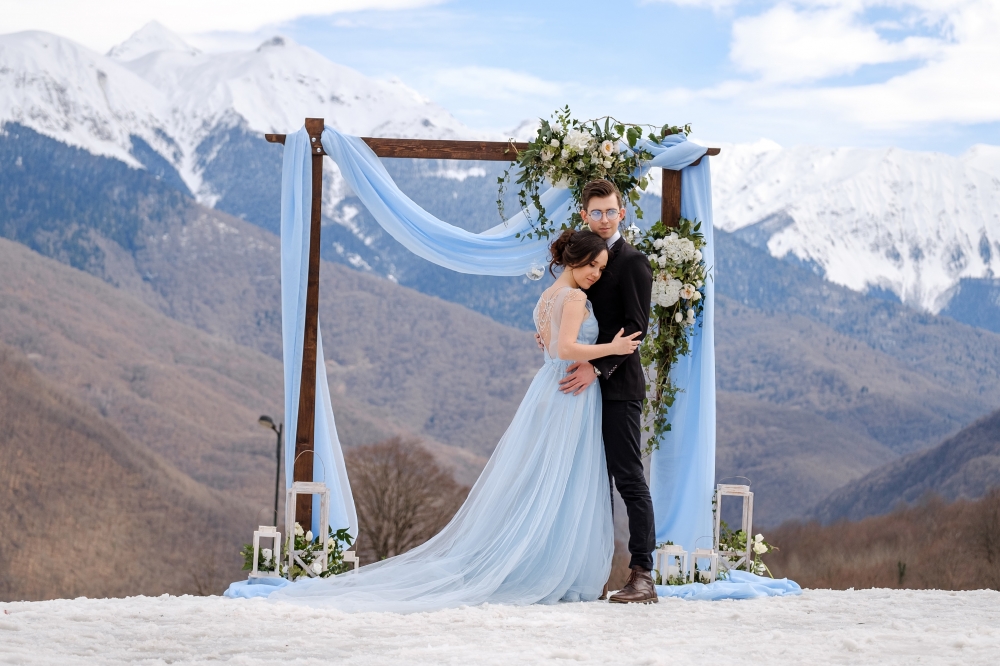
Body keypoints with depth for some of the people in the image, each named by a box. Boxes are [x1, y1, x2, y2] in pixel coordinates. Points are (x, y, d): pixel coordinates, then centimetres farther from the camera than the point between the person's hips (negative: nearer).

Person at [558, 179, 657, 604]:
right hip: (587, 385, 8)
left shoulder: (632, 262, -5)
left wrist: (597, 366, -22)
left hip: (617, 386, -8)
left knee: (629, 478, -9)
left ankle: (642, 575, -9)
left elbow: (635, 327, -14)